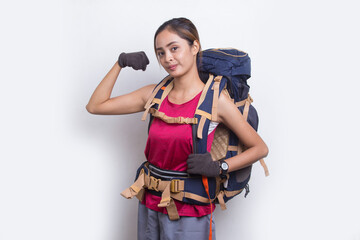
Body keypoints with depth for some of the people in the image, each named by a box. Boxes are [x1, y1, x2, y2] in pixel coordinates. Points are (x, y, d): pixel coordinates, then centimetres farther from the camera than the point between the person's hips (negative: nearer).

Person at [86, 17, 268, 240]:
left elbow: (260, 148, -5)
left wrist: (218, 167, -18)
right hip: (150, 207, 5)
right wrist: (120, 63, 2)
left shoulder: (215, 100, -9)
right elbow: (95, 105, 8)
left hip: (189, 215, -4)